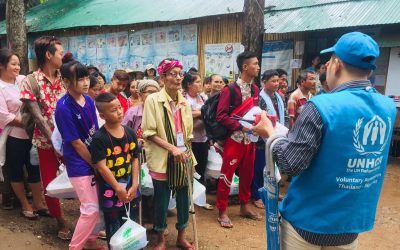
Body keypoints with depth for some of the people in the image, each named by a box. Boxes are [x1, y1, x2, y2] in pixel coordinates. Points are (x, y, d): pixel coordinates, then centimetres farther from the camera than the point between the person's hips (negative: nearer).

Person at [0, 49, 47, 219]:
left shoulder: (23, 80, 4)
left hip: (30, 134, 5)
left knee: (35, 169, 12)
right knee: (16, 171, 11)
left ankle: (38, 203, 27)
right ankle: (25, 205, 27)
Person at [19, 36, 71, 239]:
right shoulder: (30, 82, -6)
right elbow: (38, 117, -11)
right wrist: (54, 142, -16)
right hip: (47, 141, -2)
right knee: (50, 182, 9)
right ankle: (60, 221, 28)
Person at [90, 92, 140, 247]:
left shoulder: (130, 133, -2)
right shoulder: (99, 138, -17)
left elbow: (135, 159, 1)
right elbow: (101, 167, -19)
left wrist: (134, 185, -5)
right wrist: (118, 189, -15)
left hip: (129, 188, 5)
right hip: (110, 191, -5)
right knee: (114, 229, 11)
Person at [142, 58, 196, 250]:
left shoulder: (184, 101, 7)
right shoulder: (153, 100, -9)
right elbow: (149, 133, -13)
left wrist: (185, 150, 5)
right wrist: (172, 148, -19)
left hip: (183, 158, 5)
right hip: (162, 159, -5)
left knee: (184, 197, 11)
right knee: (162, 200, 6)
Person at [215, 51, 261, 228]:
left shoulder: (255, 89, 8)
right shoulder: (230, 90, -13)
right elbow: (221, 116, -16)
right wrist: (241, 126, -22)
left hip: (250, 140, 7)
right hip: (235, 139, -7)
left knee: (247, 174, 16)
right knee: (226, 175, 3)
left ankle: (244, 207, 33)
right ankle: (222, 212, 16)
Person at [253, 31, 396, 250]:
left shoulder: (322, 106, -23)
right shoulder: (388, 108, -3)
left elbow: (290, 164, -23)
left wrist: (270, 133, -7)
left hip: (308, 222, -5)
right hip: (351, 223, 6)